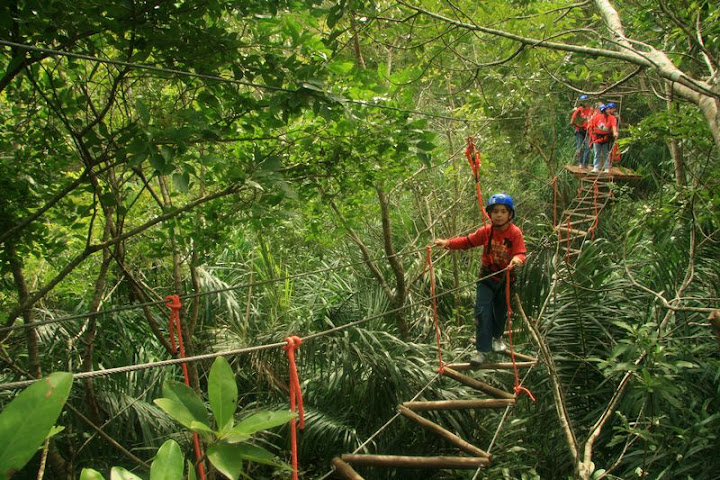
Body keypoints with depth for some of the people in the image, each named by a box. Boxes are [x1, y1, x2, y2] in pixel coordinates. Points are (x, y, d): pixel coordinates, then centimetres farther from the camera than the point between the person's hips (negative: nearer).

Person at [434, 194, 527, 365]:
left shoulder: (515, 233, -17)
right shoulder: (486, 231, -9)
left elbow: (520, 253, -24)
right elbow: (467, 241, -3)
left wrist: (517, 259, -48)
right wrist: (448, 243, -16)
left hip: (506, 279, -1)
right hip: (487, 278, 1)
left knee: (501, 311, 19)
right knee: (482, 311, -11)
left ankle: (497, 336, 49)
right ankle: (481, 349, -6)